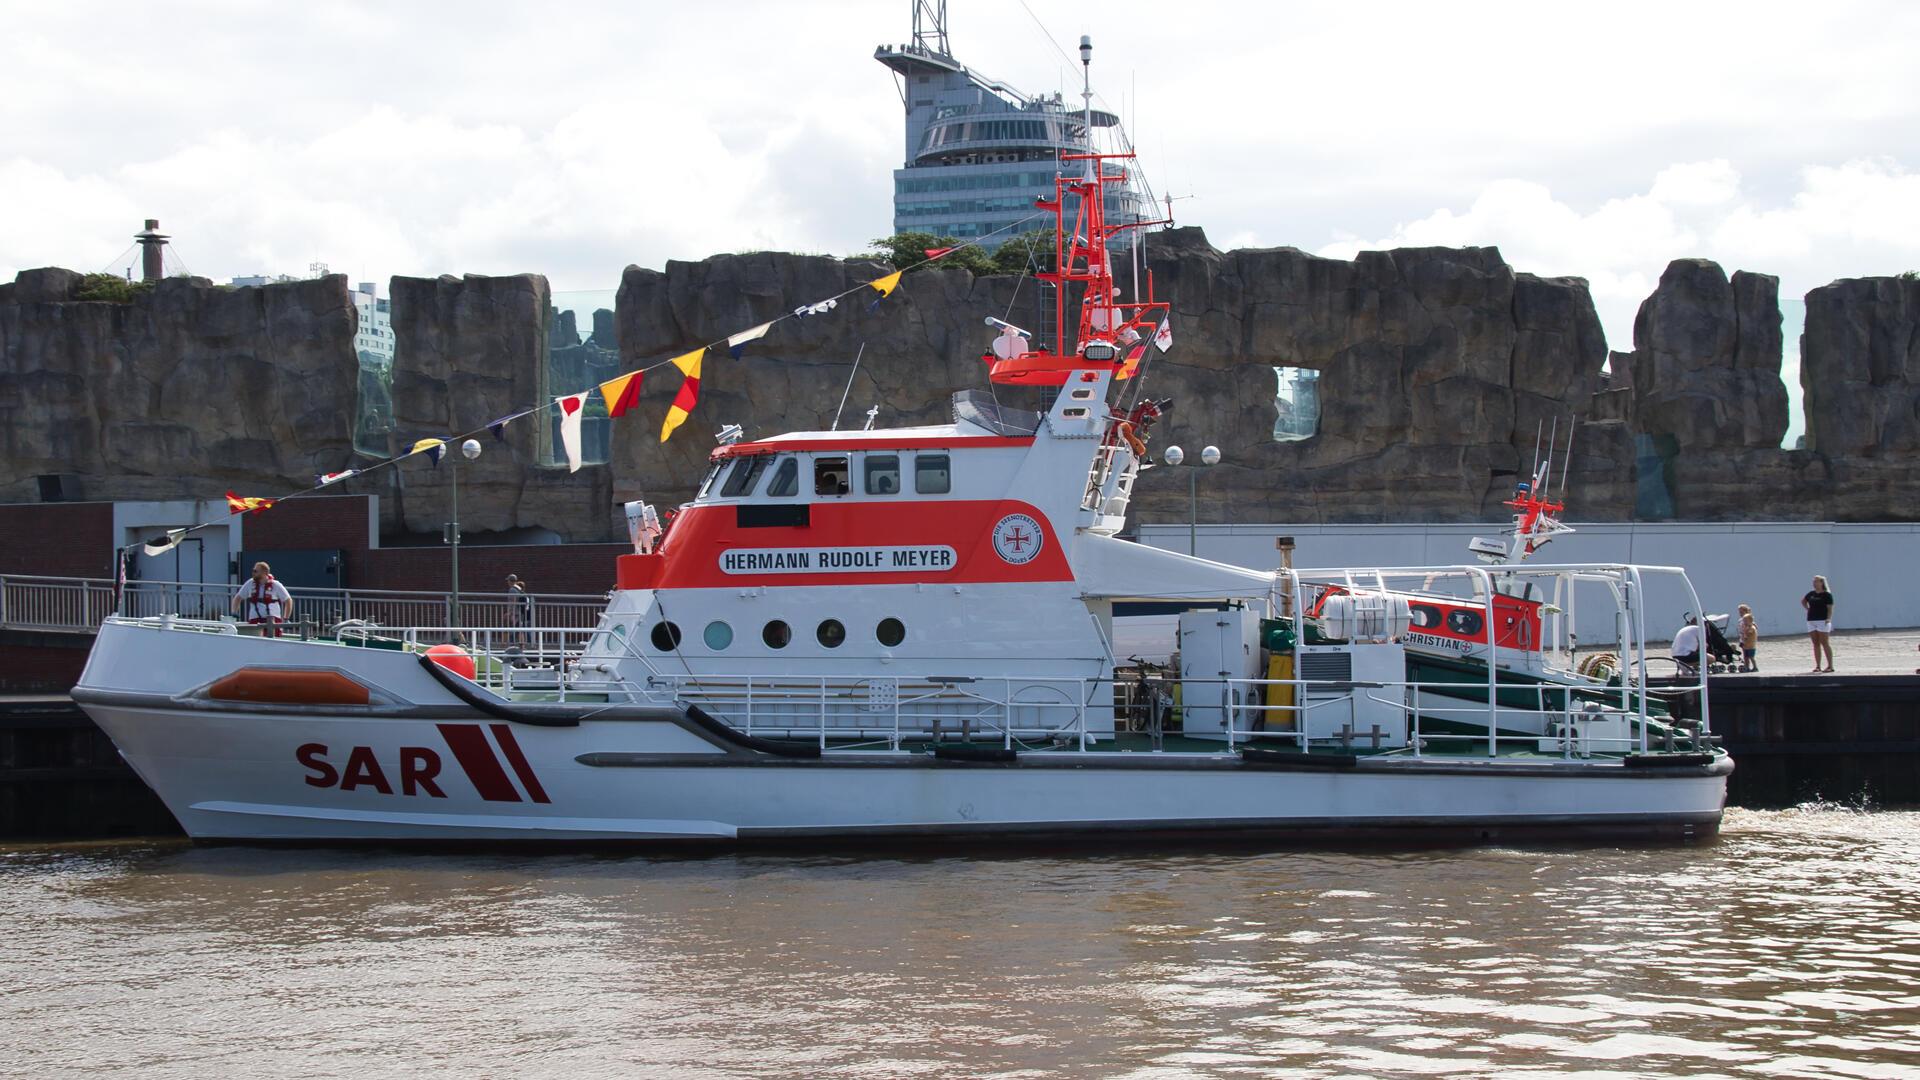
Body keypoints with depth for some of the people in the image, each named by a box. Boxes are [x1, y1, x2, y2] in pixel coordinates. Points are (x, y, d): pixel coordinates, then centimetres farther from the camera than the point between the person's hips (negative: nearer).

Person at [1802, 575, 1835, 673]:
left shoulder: (1827, 595, -5)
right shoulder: (1811, 594, 12)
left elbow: (1830, 608, -10)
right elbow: (1803, 601, 31)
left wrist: (1829, 618, -24)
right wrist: (1808, 609, 16)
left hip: (1823, 621, -6)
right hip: (1811, 620, 6)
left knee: (1825, 643, -7)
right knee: (1816, 644, 6)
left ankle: (1830, 666, -5)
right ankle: (1817, 666, 9)